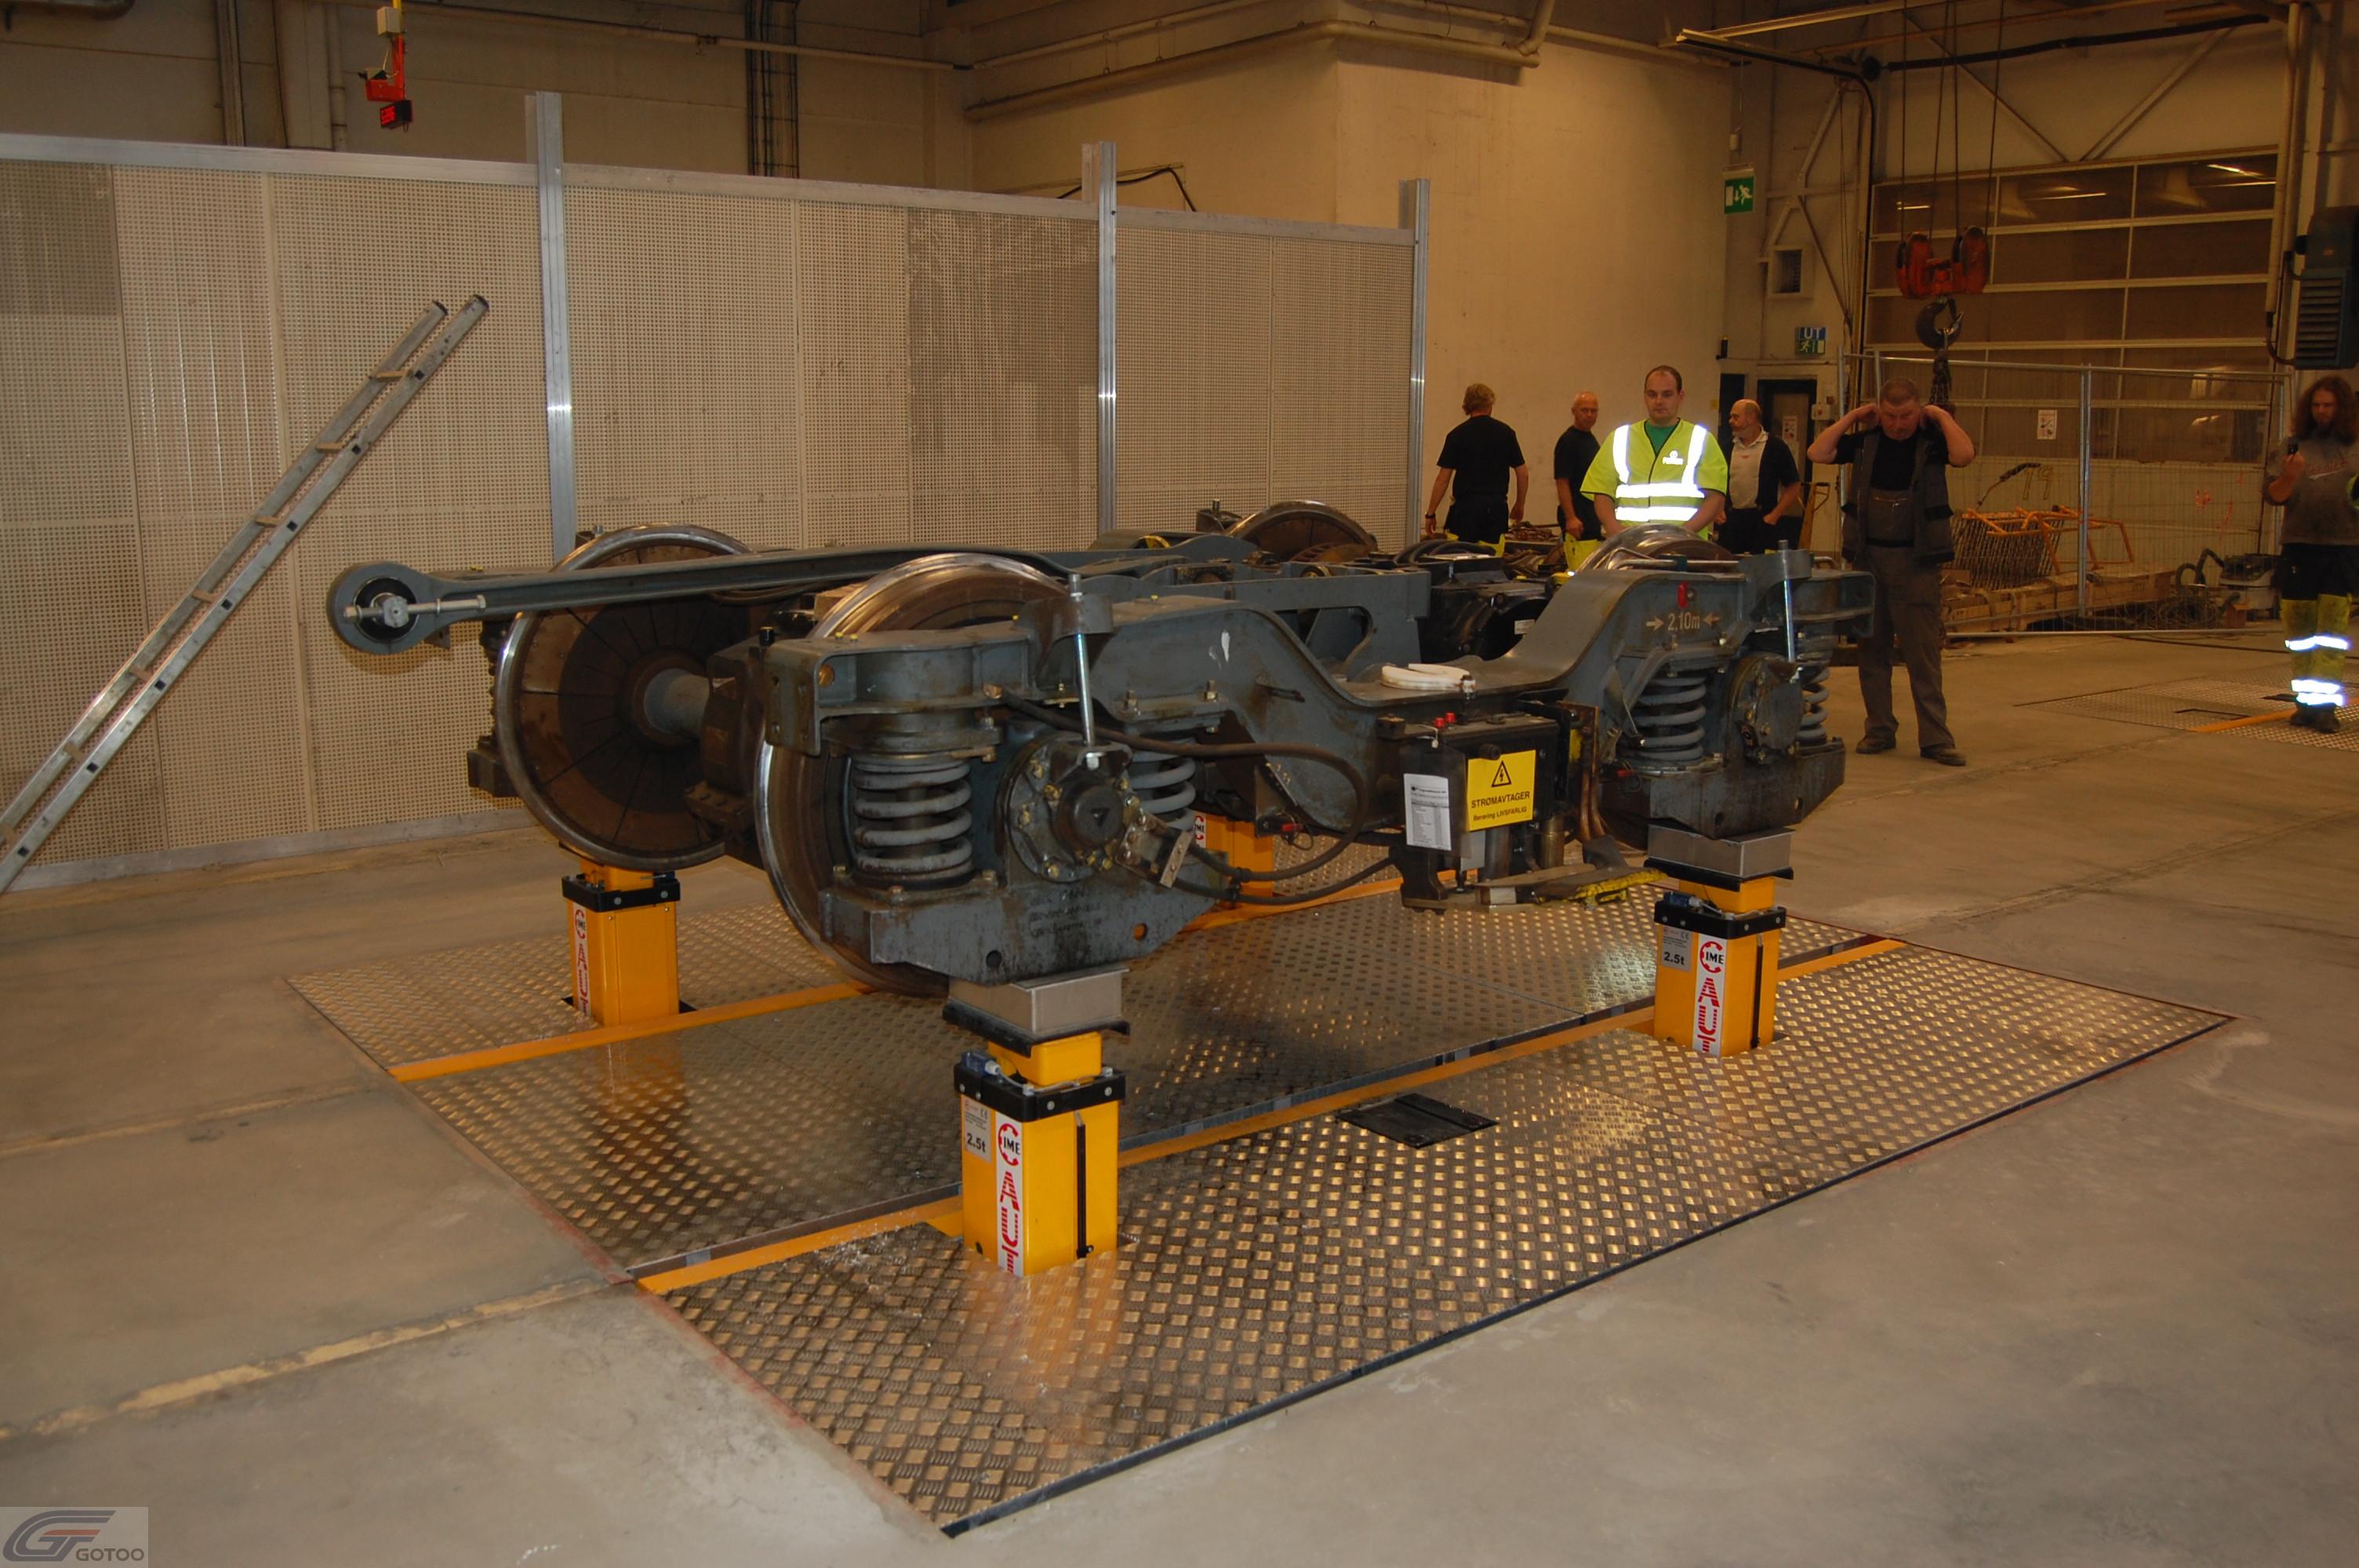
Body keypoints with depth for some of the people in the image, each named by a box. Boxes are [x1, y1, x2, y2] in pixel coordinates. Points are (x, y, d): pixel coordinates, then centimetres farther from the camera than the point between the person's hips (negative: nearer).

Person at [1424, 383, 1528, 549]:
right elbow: (1523, 474, 6)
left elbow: (1443, 479, -4)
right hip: (1496, 507, 2)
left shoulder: (1457, 435, -2)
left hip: (1466, 506, -2)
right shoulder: (1506, 433, 4)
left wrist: (1430, 513, 3)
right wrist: (1519, 505, 20)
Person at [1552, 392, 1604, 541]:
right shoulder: (1568, 440, -11)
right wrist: (1570, 518, -25)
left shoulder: (1591, 439, 16)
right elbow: (1562, 483, -18)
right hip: (1577, 517, -9)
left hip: (1592, 516, 9)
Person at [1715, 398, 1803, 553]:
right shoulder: (1727, 447, 11)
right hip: (1731, 519, 4)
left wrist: (1775, 515, -10)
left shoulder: (1776, 447, -2)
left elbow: (1794, 486, -2)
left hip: (1763, 519, -4)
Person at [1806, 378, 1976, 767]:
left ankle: (1935, 738, -1)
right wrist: (1852, 417, 2)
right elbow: (1818, 454, 0)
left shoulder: (1932, 440, -1)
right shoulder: (1865, 440, 7)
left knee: (1924, 652, -4)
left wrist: (1941, 416, -8)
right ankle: (1879, 730, 19)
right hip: (1868, 558, 3)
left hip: (1917, 562, -3)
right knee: (1872, 650, 9)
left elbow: (1964, 455, -20)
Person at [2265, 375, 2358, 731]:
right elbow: (2272, 496, 1)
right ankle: (2305, 701, 15)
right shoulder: (2296, 445, 7)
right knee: (2298, 622, 5)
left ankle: (2325, 705, -11)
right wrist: (2289, 477, -18)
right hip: (2298, 546, 2)